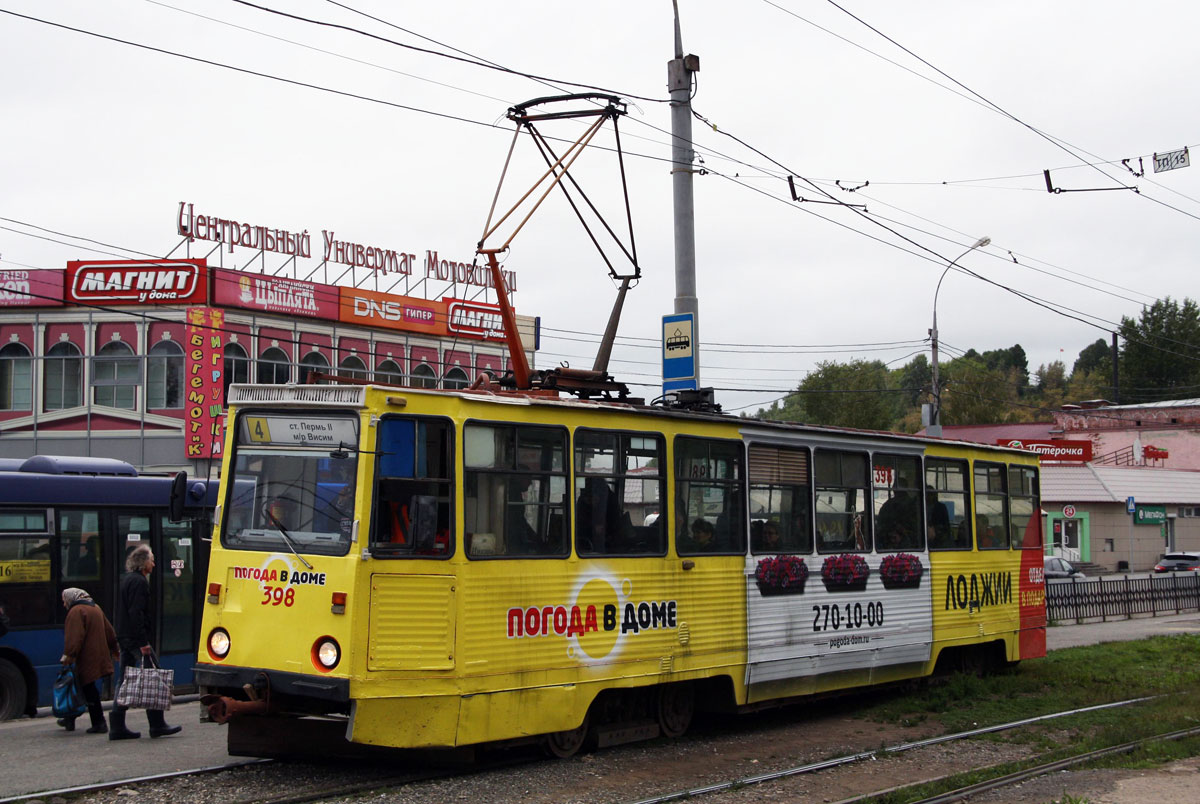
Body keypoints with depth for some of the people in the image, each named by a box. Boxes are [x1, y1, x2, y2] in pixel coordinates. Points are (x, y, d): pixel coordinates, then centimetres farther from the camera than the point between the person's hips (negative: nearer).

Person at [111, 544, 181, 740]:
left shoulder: (126, 580, 18)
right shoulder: (139, 582, -13)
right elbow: (136, 613, -21)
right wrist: (143, 642, -21)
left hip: (125, 638, 10)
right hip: (135, 638, -10)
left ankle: (117, 727, 8)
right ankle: (157, 725, -3)